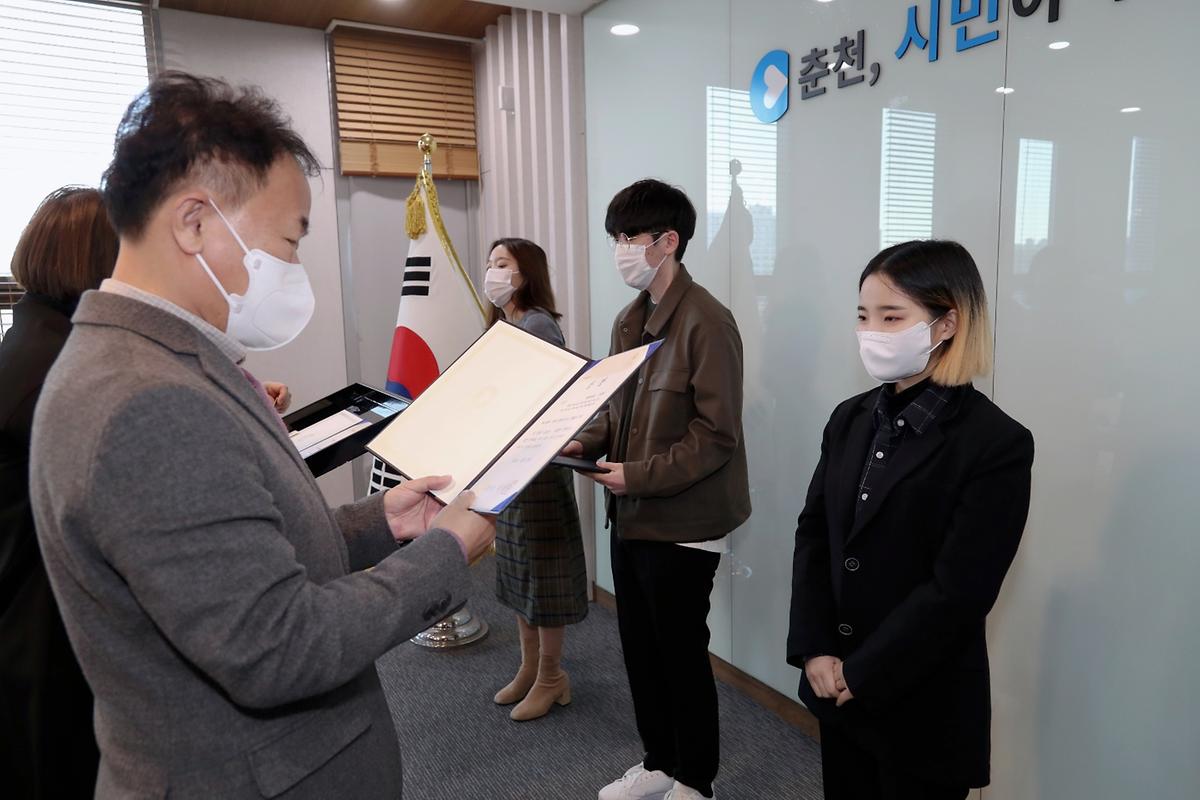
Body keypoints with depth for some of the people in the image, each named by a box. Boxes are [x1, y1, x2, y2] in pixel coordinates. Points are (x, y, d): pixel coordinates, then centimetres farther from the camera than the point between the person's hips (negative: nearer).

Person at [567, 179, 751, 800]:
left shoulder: (705, 321, -16)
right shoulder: (629, 319, 9)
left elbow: (715, 434, -18)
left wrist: (640, 475, -21)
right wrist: (585, 442, -1)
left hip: (681, 523, -7)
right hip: (631, 517, 8)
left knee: (681, 654, 9)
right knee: (639, 648, 18)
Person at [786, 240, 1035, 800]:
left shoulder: (997, 443, -16)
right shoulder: (851, 419, 2)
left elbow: (958, 594, -19)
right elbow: (813, 536, 1)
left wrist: (862, 675, -15)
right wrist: (815, 649, -9)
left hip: (924, 707, -5)